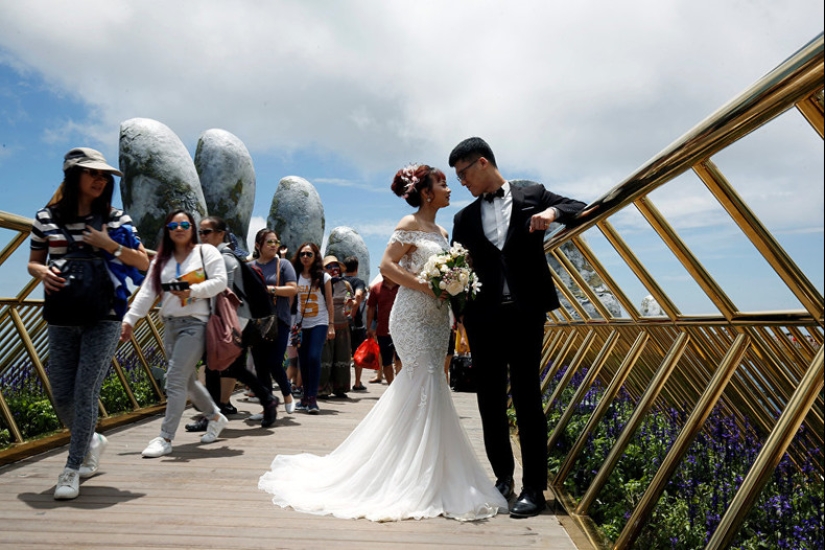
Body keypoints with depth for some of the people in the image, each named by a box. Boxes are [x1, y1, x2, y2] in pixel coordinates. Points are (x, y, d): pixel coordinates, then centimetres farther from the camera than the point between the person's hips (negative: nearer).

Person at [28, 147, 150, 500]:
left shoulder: (115, 218, 1)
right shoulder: (46, 218, 4)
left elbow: (143, 263, 2)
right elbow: (33, 262, 13)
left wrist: (110, 245, -13)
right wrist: (43, 272, -9)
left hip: (104, 318, -2)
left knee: (85, 392, -6)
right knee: (61, 395, 7)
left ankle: (72, 470, 9)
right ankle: (91, 441, 36)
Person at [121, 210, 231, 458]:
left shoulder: (206, 251, 2)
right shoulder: (161, 260, 16)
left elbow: (220, 281, -8)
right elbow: (147, 292, 8)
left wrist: (192, 291, -21)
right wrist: (129, 319, -1)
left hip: (195, 323, -6)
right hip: (170, 325, 6)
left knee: (175, 379, -11)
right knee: (187, 380, 13)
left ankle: (165, 438, -5)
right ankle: (216, 417, 33)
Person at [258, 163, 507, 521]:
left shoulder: (441, 232, 18)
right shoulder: (410, 224, -5)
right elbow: (387, 265, -13)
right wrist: (426, 287, -19)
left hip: (436, 317, 8)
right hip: (413, 315, -8)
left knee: (418, 388, 10)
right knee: (426, 385, -9)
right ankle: (421, 481, 1)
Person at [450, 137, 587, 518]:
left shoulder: (532, 196, 8)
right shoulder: (464, 218, 14)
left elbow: (581, 209, 7)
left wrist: (552, 211, -13)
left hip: (525, 314, -3)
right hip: (483, 317, 3)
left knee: (527, 398, -1)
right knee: (490, 401, 8)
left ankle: (534, 488, 8)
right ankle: (503, 477, 24)